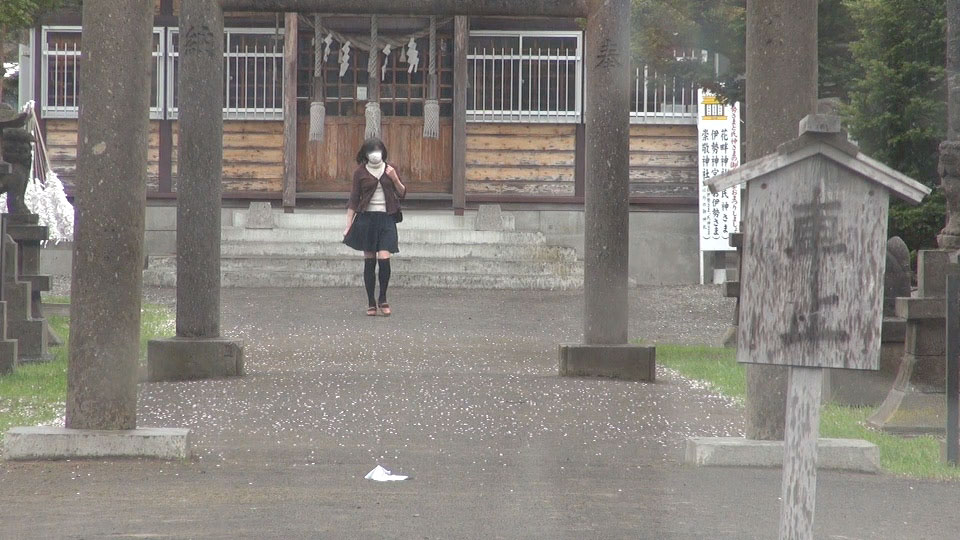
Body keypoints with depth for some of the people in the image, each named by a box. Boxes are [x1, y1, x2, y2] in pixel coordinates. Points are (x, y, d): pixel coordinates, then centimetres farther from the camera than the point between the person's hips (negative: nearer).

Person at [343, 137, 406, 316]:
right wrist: (348, 225, -1)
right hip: (366, 219, 0)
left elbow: (402, 194, 13)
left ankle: (383, 299, 4)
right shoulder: (360, 172, 4)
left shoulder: (389, 169, 8)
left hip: (386, 219, 0)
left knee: (384, 258, -12)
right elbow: (353, 200, 5)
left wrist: (395, 179, -6)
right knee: (369, 261, 1)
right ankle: (371, 303, 10)